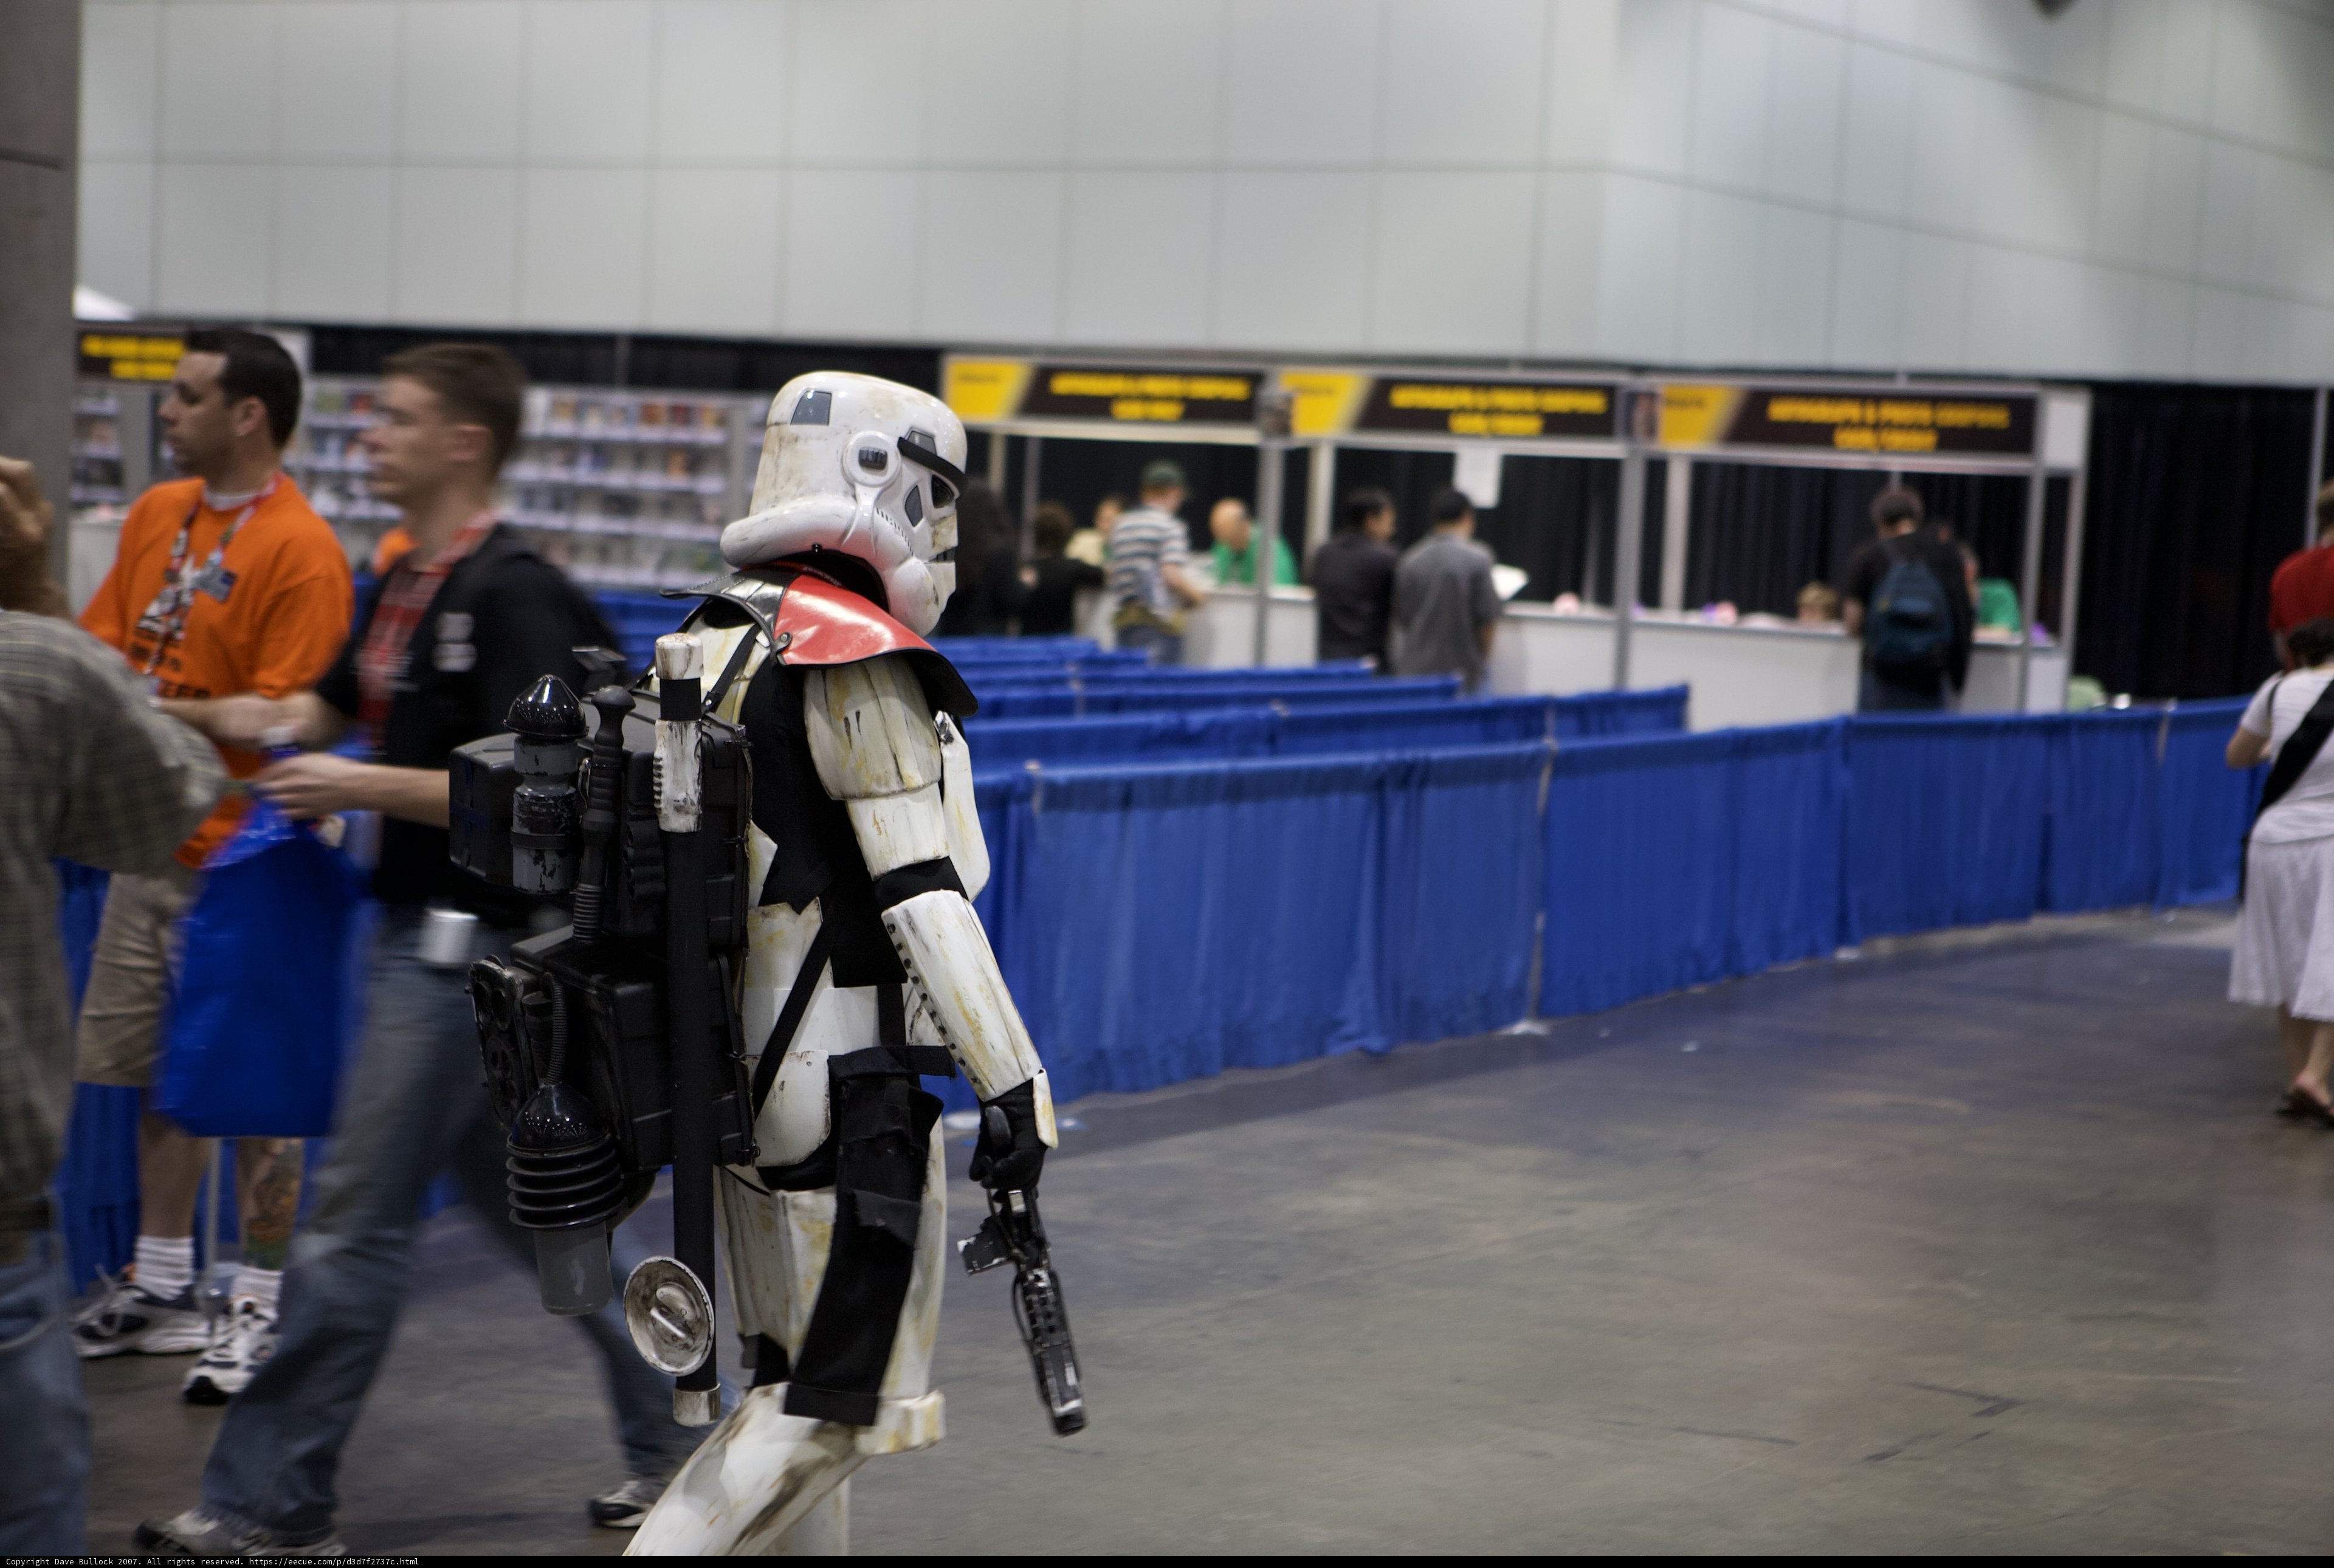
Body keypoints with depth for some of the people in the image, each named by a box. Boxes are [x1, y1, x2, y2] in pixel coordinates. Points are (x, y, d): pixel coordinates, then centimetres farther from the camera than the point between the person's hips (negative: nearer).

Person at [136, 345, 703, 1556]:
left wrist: (362, 787, -20)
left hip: (470, 944, -10)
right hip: (427, 934, 10)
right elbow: (330, 710, 24)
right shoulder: (404, 583, 12)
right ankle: (672, 1439, 25)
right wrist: (227, 719, 7)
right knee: (522, 1202, 16)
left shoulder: (513, 592, -16)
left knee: (356, 1223, -4)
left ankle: (271, 1504, 3)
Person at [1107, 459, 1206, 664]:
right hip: (1160, 621, -7)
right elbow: (1171, 576, -17)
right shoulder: (1171, 526, -9)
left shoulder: (1120, 526, 12)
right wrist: (1197, 595, -1)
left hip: (1123, 617, 7)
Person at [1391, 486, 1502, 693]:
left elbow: (1401, 616, 9)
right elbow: (1487, 617, -7)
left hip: (1412, 670, 4)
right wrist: (1484, 652, 10)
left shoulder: (1409, 560, 3)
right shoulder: (1476, 559, -9)